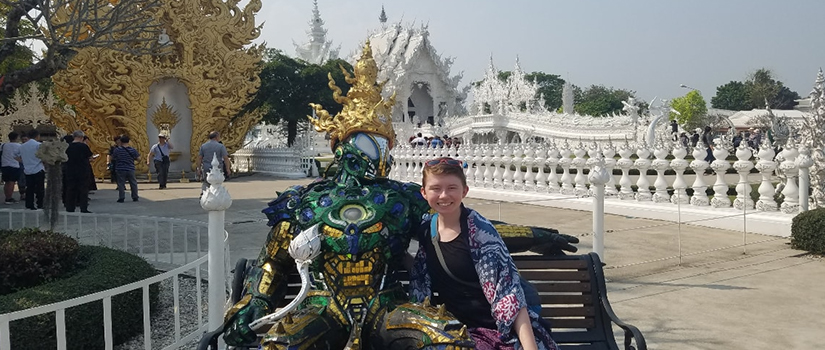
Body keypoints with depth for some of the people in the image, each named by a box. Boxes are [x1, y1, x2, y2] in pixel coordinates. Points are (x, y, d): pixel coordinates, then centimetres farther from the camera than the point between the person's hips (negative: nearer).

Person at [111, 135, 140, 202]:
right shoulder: (133, 150, -4)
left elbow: (113, 157, 2)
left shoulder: (117, 150, -8)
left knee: (121, 184, 4)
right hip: (130, 169, 2)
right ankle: (135, 197, 14)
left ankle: (121, 198, 3)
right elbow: (138, 158, 2)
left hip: (120, 170, -2)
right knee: (133, 183, 11)